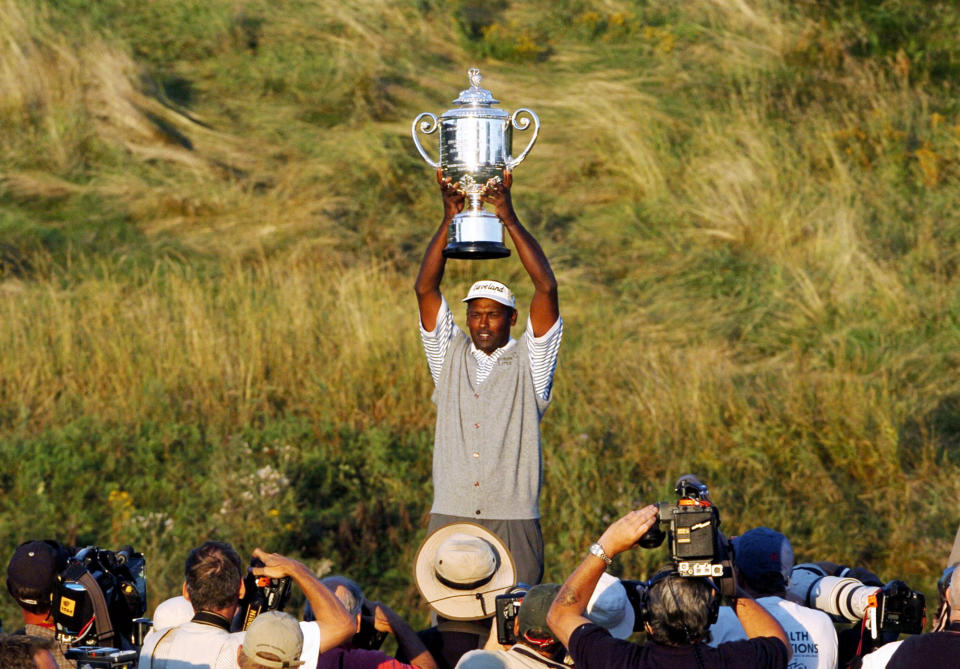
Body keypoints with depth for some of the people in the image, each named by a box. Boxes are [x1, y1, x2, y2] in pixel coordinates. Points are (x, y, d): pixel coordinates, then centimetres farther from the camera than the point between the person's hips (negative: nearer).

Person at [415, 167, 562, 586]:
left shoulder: (528, 363, 8)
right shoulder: (450, 357, 14)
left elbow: (546, 288, -3)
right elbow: (425, 289, 7)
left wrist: (509, 218, -6)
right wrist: (449, 220, -2)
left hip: (513, 524, -2)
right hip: (450, 518, 2)